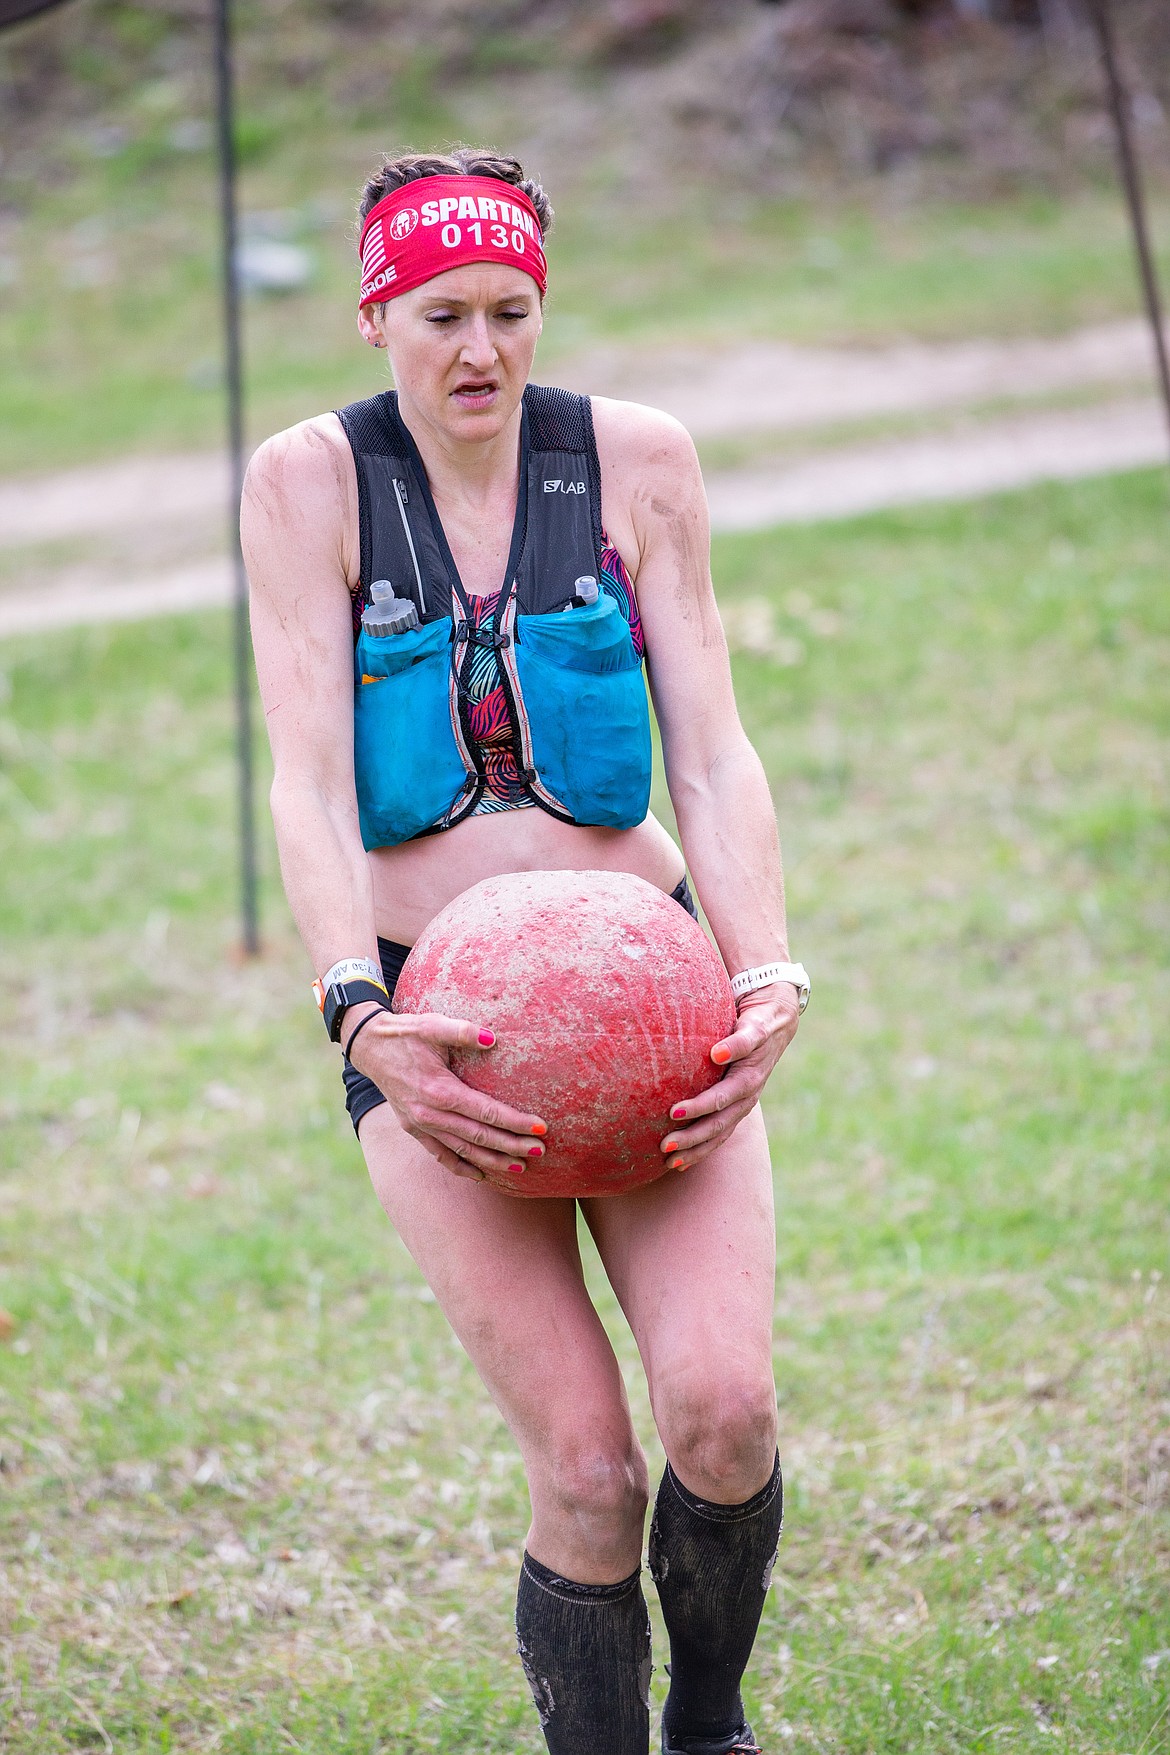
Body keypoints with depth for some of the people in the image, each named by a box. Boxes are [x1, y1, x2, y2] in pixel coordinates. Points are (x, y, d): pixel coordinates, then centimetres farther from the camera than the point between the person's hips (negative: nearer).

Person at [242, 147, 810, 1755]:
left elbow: (712, 753, -1)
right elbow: (308, 780, -10)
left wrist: (769, 975, -17)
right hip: (429, 1013, -1)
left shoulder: (638, 460, 1)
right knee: (587, 1470, -14)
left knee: (722, 1404, -18)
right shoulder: (309, 482, -3)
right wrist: (361, 1015, -25)